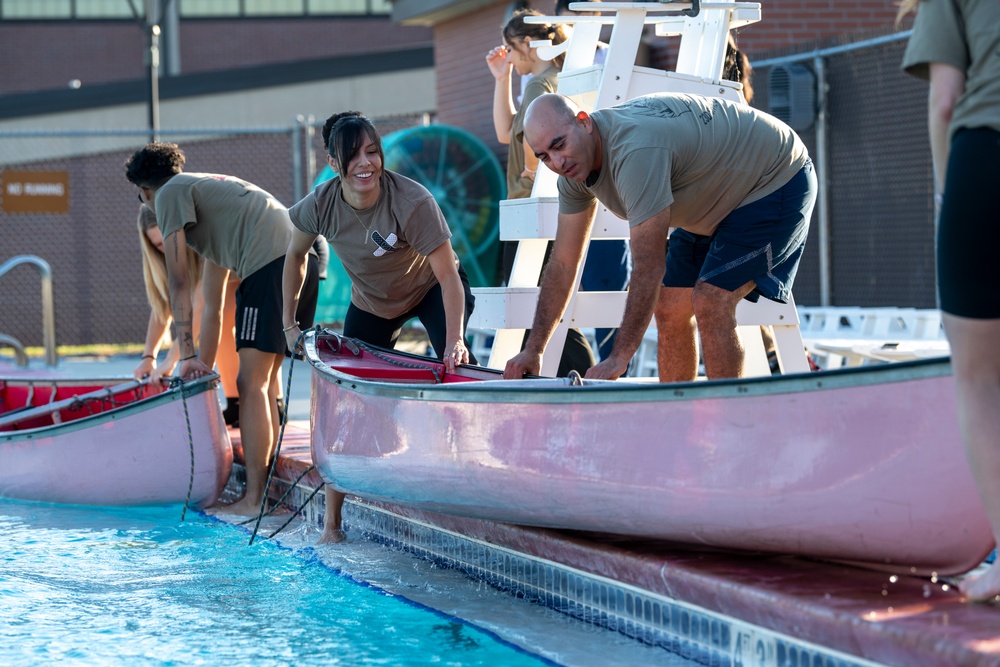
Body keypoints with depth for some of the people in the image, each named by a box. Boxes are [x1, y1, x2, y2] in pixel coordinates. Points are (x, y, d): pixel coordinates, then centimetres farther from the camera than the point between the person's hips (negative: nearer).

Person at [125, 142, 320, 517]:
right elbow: (213, 307, 35)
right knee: (265, 380, 17)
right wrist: (205, 367, 35)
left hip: (269, 266, -9)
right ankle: (267, 486, 20)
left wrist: (188, 357, -1)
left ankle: (254, 500, -8)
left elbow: (179, 284, 1)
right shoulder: (208, 190, 35)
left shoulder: (170, 194, 9)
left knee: (251, 384, -7)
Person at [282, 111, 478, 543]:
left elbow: (448, 275, -35)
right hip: (371, 303, 3)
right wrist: (289, 323, -2)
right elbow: (295, 254, -3)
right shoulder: (321, 206, -24)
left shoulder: (412, 202, -35)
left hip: (431, 290, -3)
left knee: (455, 362, -32)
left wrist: (455, 339, -46)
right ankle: (331, 521, 7)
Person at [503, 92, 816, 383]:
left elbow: (649, 268, -35)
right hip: (715, 203, 9)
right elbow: (563, 264, 0)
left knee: (710, 304, -21)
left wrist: (618, 358, -33)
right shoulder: (574, 164, -8)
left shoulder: (635, 150, -37)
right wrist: (533, 351, -1)